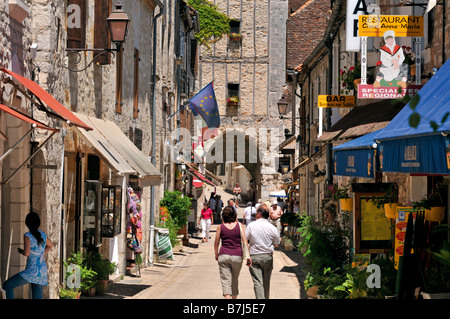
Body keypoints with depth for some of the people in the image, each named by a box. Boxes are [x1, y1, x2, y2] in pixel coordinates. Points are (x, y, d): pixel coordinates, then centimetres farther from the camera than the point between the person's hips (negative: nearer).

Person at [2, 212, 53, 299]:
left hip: (32, 270, -7)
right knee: (37, 297, 9)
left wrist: (20, 250, 2)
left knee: (7, 285, -1)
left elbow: (26, 253, -19)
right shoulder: (43, 235, 10)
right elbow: (50, 245, 29)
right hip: (43, 270, 7)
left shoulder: (27, 236, -10)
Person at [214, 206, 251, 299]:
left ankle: (227, 296, -20)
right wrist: (248, 256, -1)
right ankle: (234, 297, 31)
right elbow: (244, 241, -4)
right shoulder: (239, 225, -1)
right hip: (237, 256, 1)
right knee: (235, 280, 18)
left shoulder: (221, 227, 0)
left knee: (226, 281, -3)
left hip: (224, 255, -1)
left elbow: (216, 243, 6)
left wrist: (216, 254, 22)